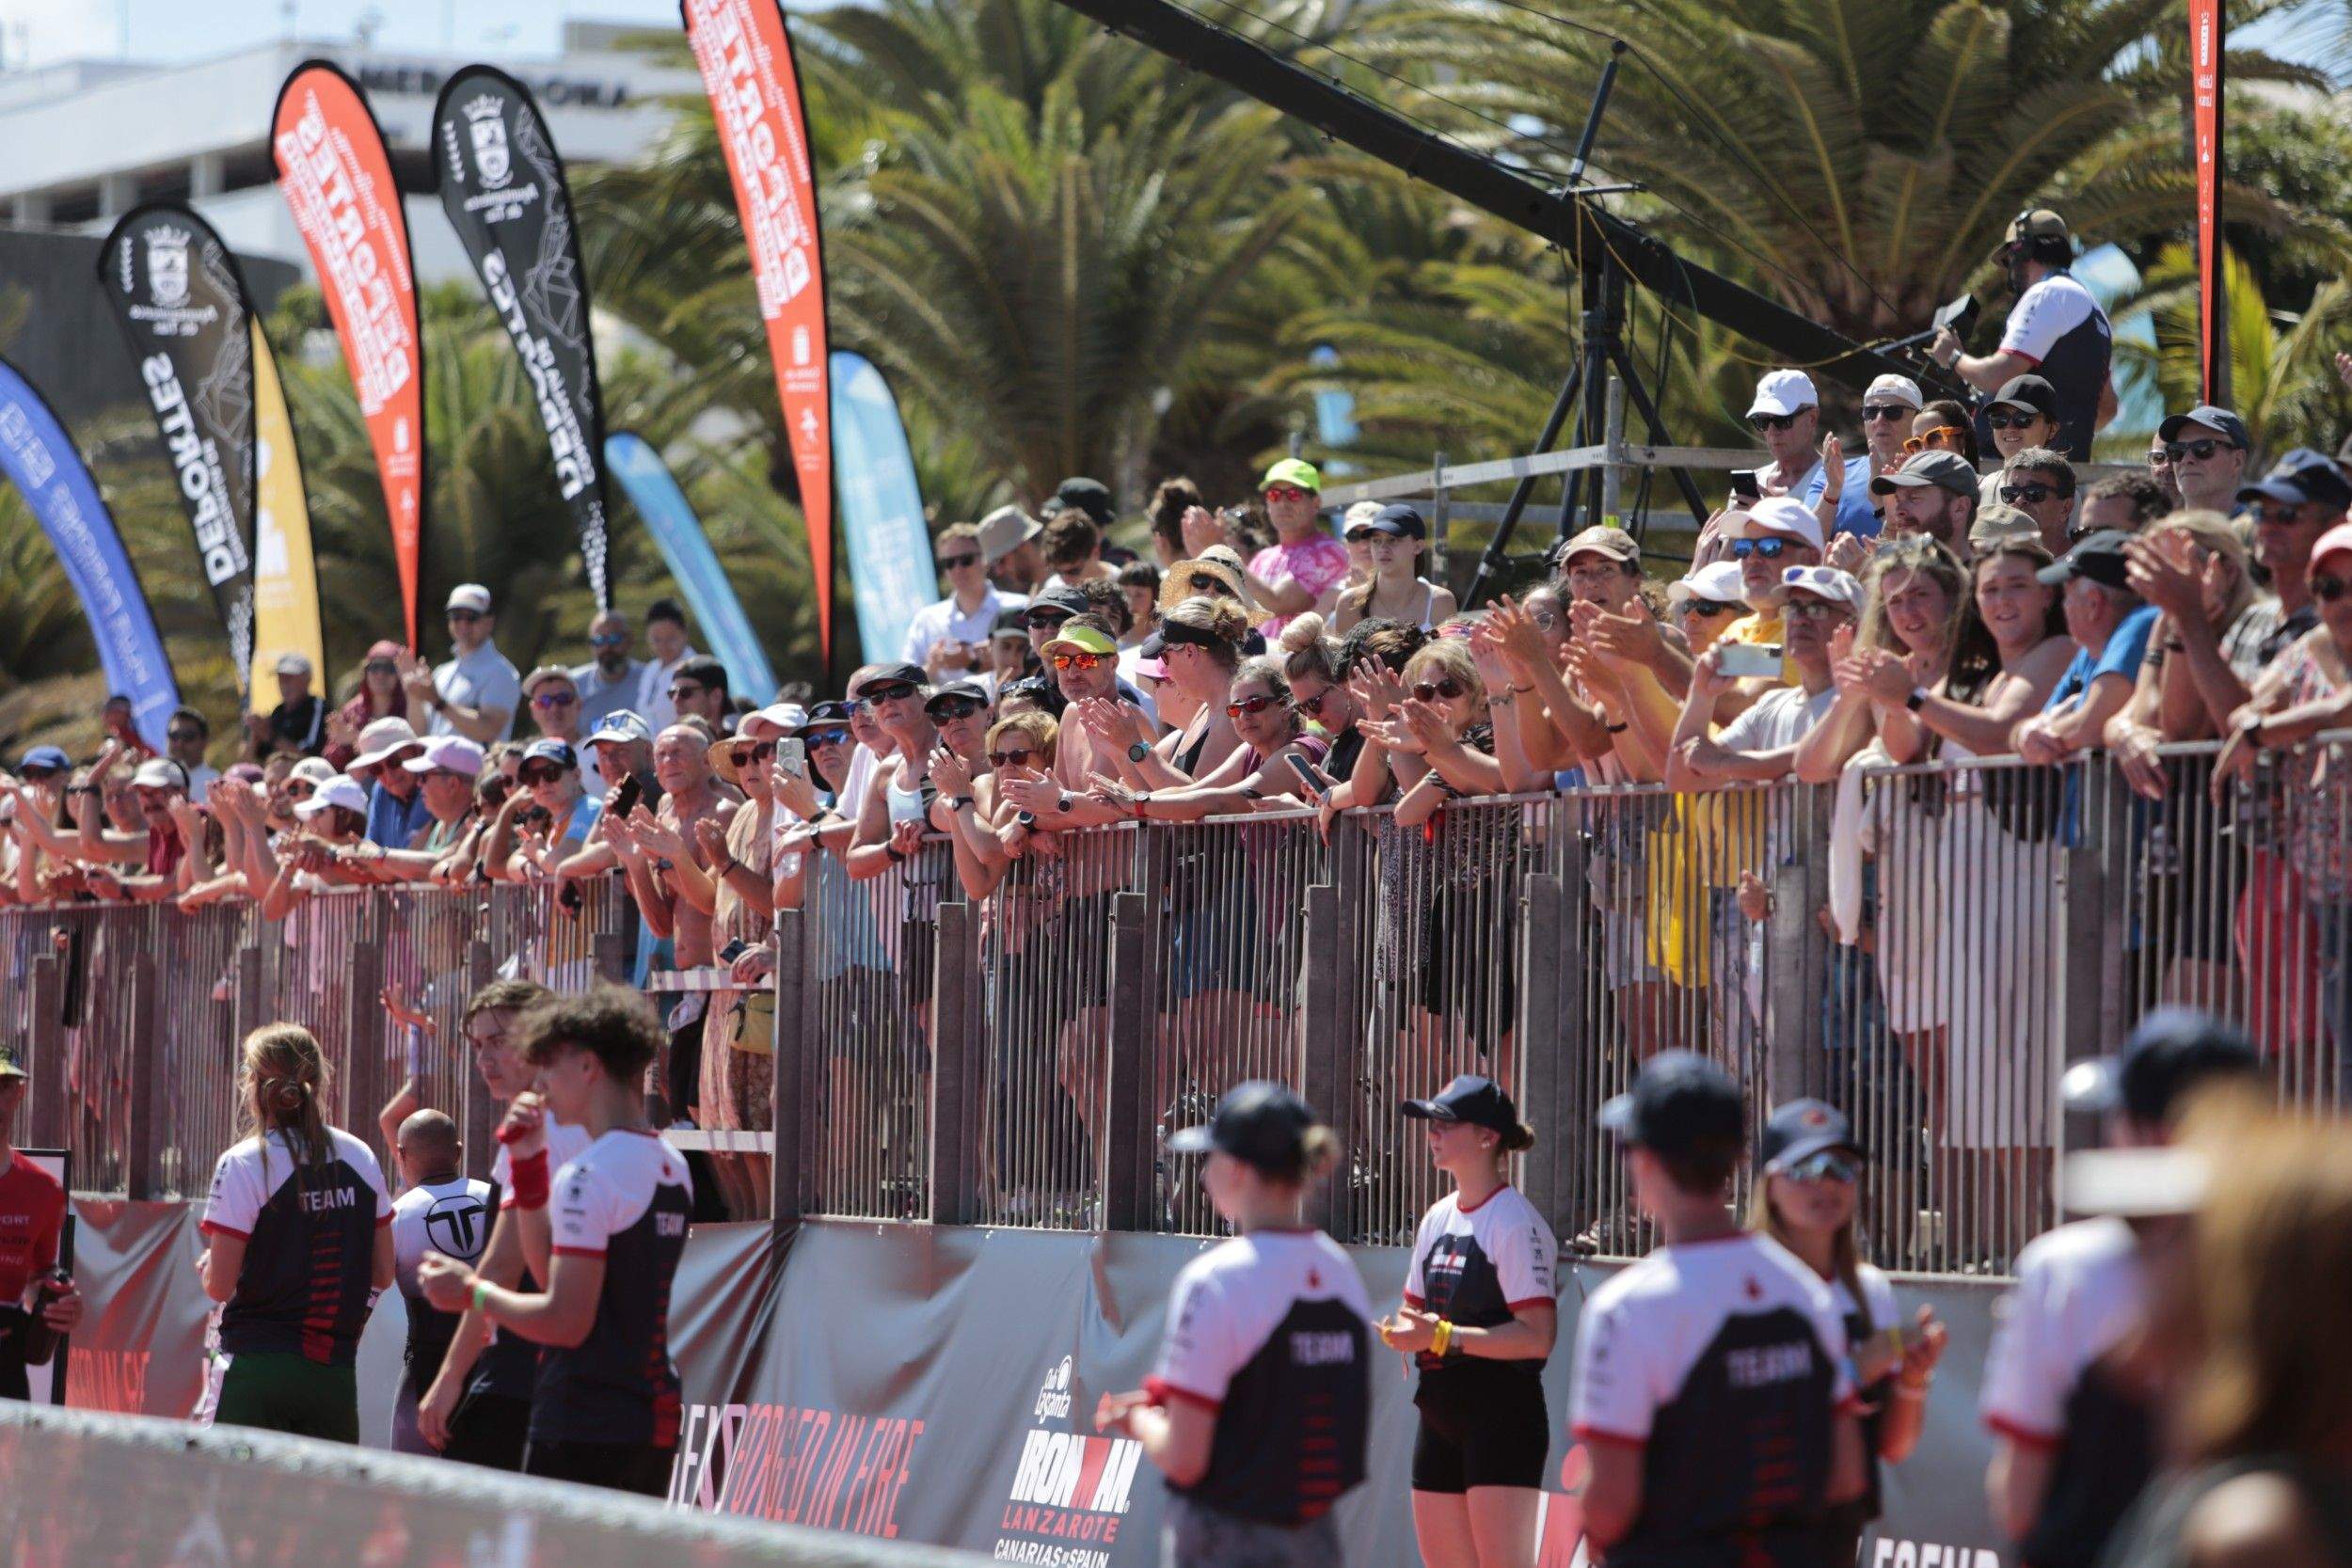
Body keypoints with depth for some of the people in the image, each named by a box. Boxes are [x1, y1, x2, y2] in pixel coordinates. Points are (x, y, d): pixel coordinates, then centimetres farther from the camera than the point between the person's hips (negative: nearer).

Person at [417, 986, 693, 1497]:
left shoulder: (589, 1176, -14)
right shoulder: (670, 1169, 14)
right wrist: (530, 1162, 17)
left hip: (584, 1428, -9)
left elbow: (566, 1319, -18)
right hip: (654, 1419, 9)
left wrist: (471, 1292, -5)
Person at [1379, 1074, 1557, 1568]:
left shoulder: (1515, 1222, -12)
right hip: (1441, 1412, 9)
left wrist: (1443, 1337, -23)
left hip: (1502, 1412, -9)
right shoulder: (1437, 1218, 14)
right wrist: (1403, 1332, -2)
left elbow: (1536, 1336, -19)